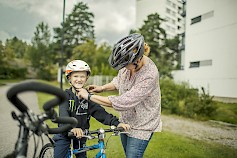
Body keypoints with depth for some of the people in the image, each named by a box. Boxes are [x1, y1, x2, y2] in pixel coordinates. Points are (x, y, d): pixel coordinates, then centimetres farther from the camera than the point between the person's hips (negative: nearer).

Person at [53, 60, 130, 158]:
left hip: (81, 135, 3)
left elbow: (99, 112, -13)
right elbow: (63, 114, -27)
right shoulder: (65, 95, -12)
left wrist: (116, 123, -26)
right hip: (65, 133, -2)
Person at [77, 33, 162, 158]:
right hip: (125, 121, 7)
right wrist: (102, 88, -6)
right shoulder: (128, 63, -12)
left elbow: (121, 103, -34)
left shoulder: (149, 76, -34)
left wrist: (89, 96, -25)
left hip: (141, 126, -7)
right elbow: (119, 81, 11)